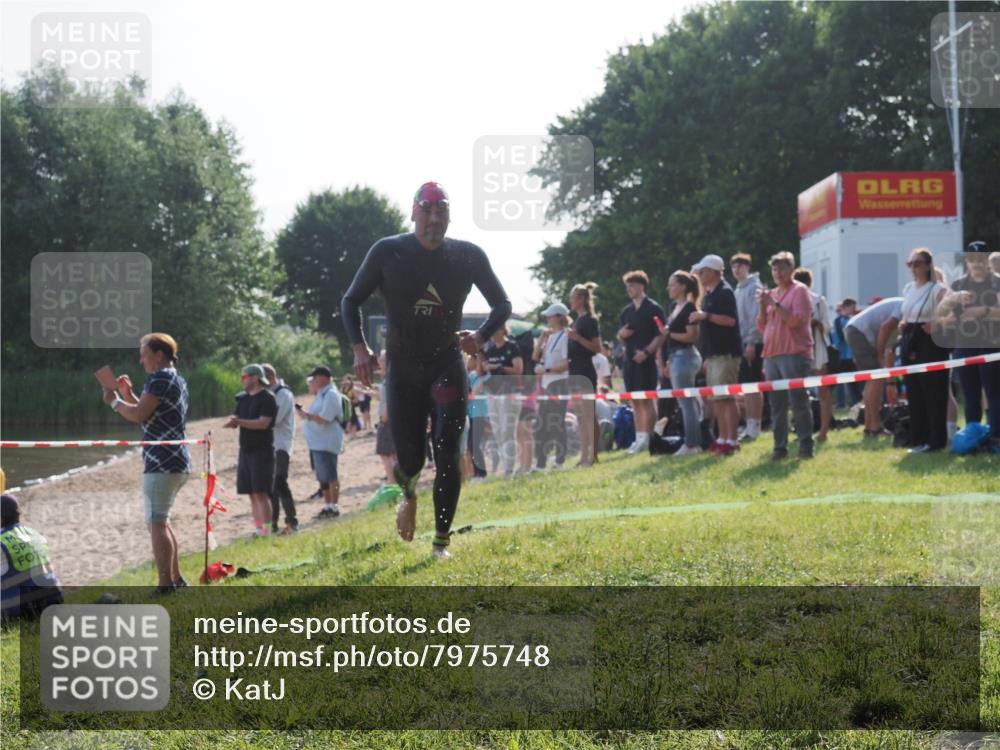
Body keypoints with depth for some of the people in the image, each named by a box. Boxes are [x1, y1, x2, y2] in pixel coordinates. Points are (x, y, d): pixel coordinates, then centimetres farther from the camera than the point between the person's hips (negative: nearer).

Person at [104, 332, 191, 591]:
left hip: (162, 462, -10)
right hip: (177, 462, 10)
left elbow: (139, 415, -17)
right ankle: (176, 578, 24)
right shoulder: (177, 380, 20)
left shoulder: (161, 378, -11)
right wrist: (129, 395, 17)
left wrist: (115, 401, -2)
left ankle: (165, 586, -14)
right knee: (161, 520, 20)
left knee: (156, 523, -11)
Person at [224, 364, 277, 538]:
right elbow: (236, 418, 14)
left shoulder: (267, 398, -8)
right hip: (245, 450, 8)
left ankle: (266, 531, -10)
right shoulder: (243, 398, 16)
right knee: (252, 494, 8)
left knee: (261, 493, -11)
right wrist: (232, 421, -10)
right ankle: (258, 528, 13)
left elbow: (263, 423, -18)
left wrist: (239, 421, -24)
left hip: (262, 451, -8)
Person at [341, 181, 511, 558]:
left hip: (447, 367, 0)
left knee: (447, 456, -9)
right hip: (402, 370, 0)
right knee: (410, 459, 2)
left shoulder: (468, 256, -2)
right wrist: (359, 347, -11)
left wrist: (481, 335, -12)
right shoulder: (388, 252, -4)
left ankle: (441, 542, 1)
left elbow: (502, 304, 8)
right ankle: (409, 495, 39)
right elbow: (351, 301, 5)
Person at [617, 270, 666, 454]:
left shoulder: (653, 308, -4)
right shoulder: (626, 311, 15)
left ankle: (649, 439, -5)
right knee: (636, 401, 8)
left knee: (647, 400, -6)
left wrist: (646, 351, -19)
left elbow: (660, 335, -9)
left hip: (646, 360, -7)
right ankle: (639, 438, 11)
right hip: (630, 359, 7)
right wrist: (621, 334, -2)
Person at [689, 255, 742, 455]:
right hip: (713, 353, 10)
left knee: (726, 397, -10)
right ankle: (722, 438, 15)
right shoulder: (708, 294, 18)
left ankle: (731, 441, -10)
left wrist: (705, 316, -23)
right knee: (715, 399, 10)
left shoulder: (724, 292, -11)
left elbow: (730, 320, -21)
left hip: (725, 353, -10)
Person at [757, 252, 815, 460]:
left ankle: (806, 445, -8)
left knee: (799, 402, -9)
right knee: (777, 405, 5)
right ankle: (780, 447, 7)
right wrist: (763, 306, 2)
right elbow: (761, 326, 17)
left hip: (794, 355, -7)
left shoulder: (799, 290, -1)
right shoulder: (771, 294, 18)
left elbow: (797, 320, -13)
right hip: (772, 355, 7)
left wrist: (774, 304, -15)